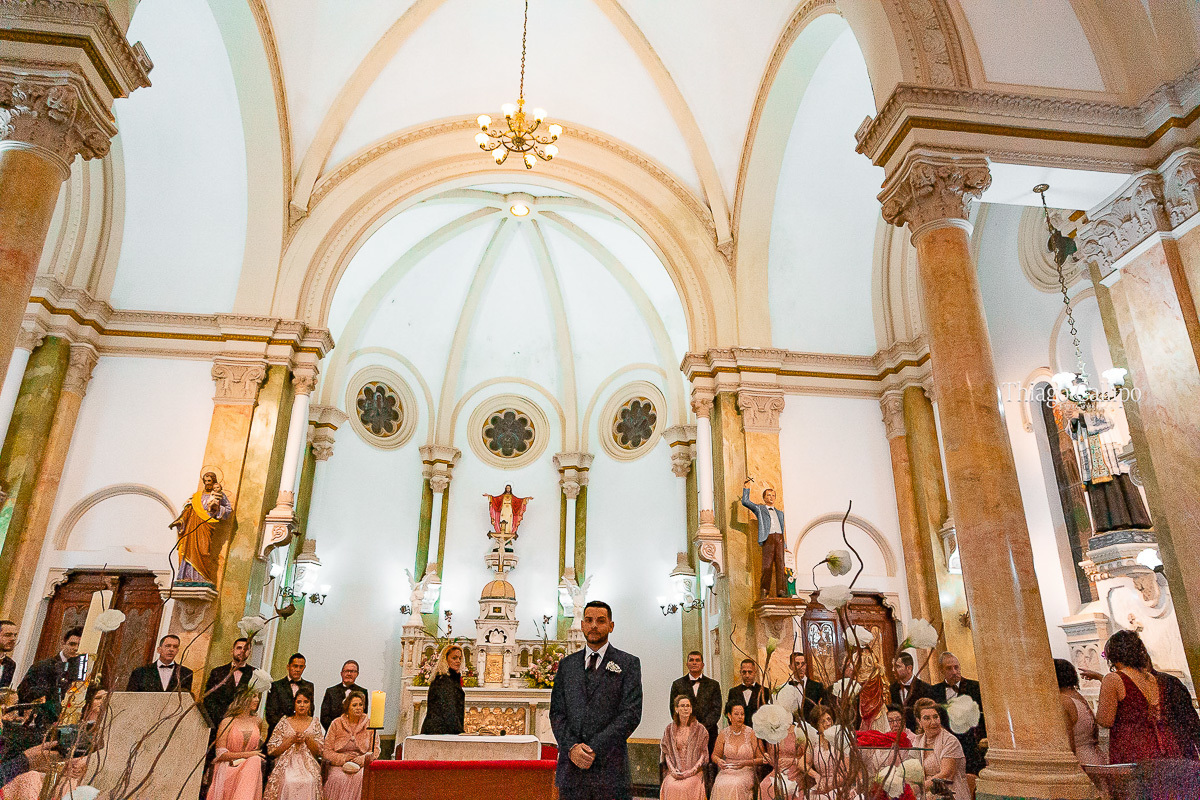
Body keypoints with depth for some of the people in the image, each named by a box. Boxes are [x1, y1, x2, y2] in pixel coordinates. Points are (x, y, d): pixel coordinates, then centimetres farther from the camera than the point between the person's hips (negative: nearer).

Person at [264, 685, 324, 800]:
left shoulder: (315, 723, 12)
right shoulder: (284, 722, 8)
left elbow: (318, 752, 8)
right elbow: (272, 751, 2)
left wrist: (307, 738, -7)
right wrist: (292, 740, -9)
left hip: (308, 766, 1)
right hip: (287, 765, -1)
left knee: (309, 782, -30)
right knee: (289, 782, -32)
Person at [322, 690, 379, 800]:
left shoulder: (369, 725, 7)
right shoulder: (337, 724, 6)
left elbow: (375, 750, 6)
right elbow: (326, 751, 3)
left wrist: (360, 760, -12)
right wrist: (342, 758, -13)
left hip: (361, 764, 0)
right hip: (338, 764, 0)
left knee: (359, 778, -33)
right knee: (339, 779, -33)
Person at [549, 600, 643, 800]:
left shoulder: (629, 663, 2)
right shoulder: (566, 664, 13)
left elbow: (631, 714, -5)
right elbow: (556, 712, 9)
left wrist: (594, 749, -11)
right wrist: (572, 747, -8)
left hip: (610, 768, -2)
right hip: (571, 766, 3)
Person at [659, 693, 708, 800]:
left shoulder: (700, 729, 5)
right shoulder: (670, 729, 11)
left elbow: (703, 754, 3)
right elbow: (666, 752, 10)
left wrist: (692, 770, -10)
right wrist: (673, 769, -6)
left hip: (694, 772, -1)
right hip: (675, 771, 1)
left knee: (687, 787, -31)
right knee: (671, 787, -29)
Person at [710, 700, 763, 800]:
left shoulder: (752, 734, -3)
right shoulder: (723, 734, 5)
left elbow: (762, 759, -1)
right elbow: (715, 755, 17)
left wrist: (745, 763, -16)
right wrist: (718, 760, -7)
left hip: (747, 772, -2)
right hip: (727, 771, 2)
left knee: (736, 786, -33)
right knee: (720, 785, -30)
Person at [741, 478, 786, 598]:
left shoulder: (780, 513, 29)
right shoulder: (759, 508, 18)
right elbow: (745, 502, 5)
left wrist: (784, 546, 17)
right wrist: (746, 488, 2)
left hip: (779, 538, 4)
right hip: (768, 538, -4)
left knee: (780, 565, -5)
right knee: (767, 565, -12)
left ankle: (781, 591, -8)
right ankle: (764, 590, -10)